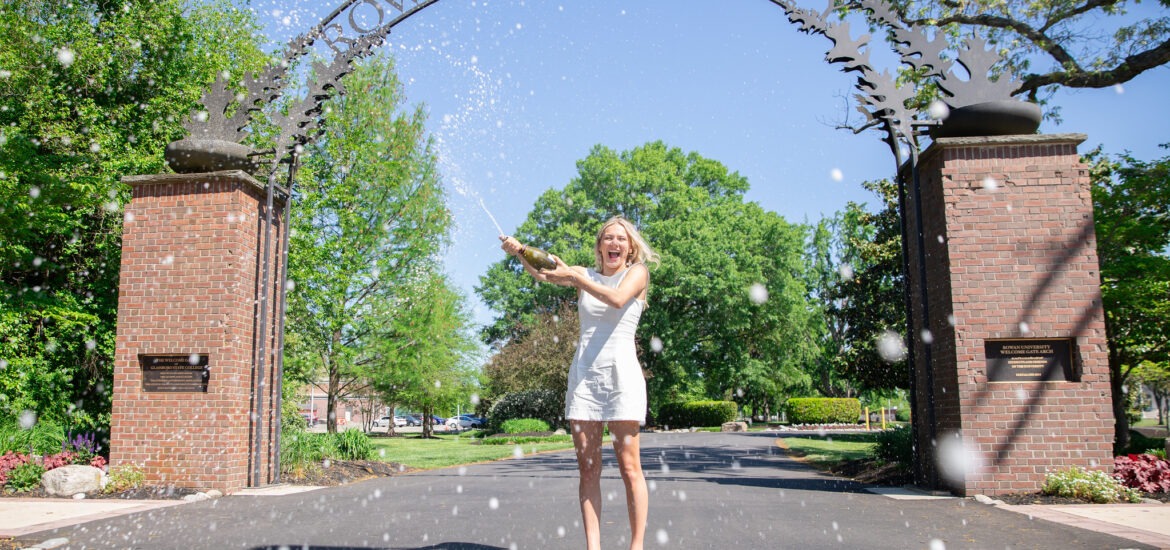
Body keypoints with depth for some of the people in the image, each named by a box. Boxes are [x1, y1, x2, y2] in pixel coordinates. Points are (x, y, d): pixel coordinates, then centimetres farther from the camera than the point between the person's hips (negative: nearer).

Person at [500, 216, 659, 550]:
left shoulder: (637, 272, 6)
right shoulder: (585, 275, 15)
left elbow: (617, 298, -16)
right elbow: (541, 273, -2)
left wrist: (573, 276, -21)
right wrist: (519, 252, -22)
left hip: (621, 373, -3)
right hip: (583, 374, 3)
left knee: (629, 468, -4)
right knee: (588, 468, 0)